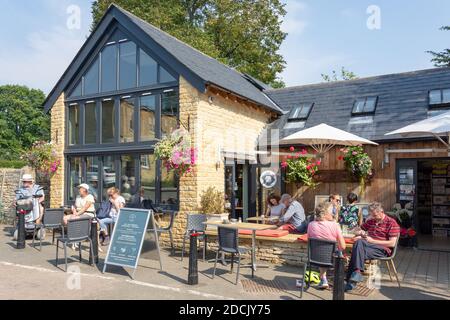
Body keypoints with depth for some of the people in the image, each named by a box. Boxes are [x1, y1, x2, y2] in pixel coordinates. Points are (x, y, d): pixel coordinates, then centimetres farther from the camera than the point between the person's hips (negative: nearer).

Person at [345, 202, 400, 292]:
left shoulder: (392, 223, 0)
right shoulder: (371, 221, 19)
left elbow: (392, 243, -10)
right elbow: (357, 231, 28)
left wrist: (372, 241, -14)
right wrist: (360, 232, 2)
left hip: (383, 249, -5)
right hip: (369, 246, 5)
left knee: (358, 251, -31)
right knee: (358, 242, -31)